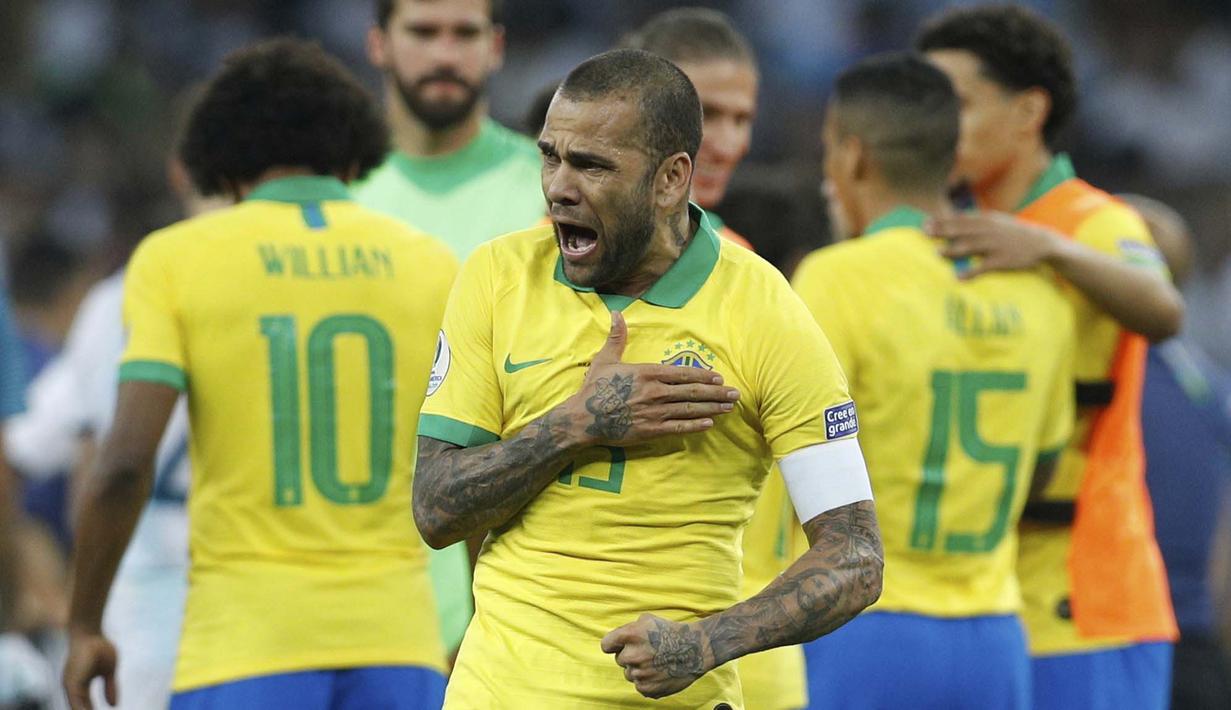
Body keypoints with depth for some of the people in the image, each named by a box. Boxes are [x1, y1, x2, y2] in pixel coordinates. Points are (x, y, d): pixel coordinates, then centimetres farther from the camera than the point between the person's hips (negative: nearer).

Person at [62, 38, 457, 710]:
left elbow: (126, 462, -8)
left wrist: (84, 627, 3)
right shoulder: (428, 264, 7)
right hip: (395, 640, 2)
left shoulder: (176, 259, 1)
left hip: (245, 639, -2)